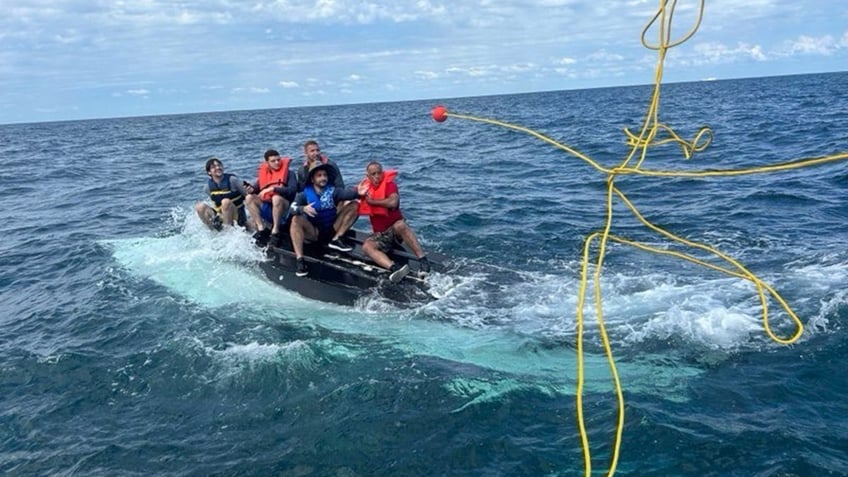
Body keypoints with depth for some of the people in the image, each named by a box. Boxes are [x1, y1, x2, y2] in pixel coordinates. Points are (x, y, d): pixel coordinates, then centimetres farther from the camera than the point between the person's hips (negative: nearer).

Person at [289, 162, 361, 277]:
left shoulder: (333, 191, -5)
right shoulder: (304, 194, -6)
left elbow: (347, 194, -24)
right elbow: (293, 208, -21)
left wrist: (358, 192, -46)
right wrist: (303, 209, -43)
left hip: (332, 230, 1)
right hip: (314, 232, -1)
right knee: (296, 220, -31)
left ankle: (336, 240, -10)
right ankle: (300, 260, -34)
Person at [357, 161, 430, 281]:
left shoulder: (389, 184, -9)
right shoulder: (366, 187, 8)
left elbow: (393, 202, -28)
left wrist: (372, 201, -16)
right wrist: (359, 193, -2)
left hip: (395, 229, -5)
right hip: (379, 234, 5)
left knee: (400, 225, -39)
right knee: (367, 246, -26)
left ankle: (423, 261, -38)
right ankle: (394, 268, -48)